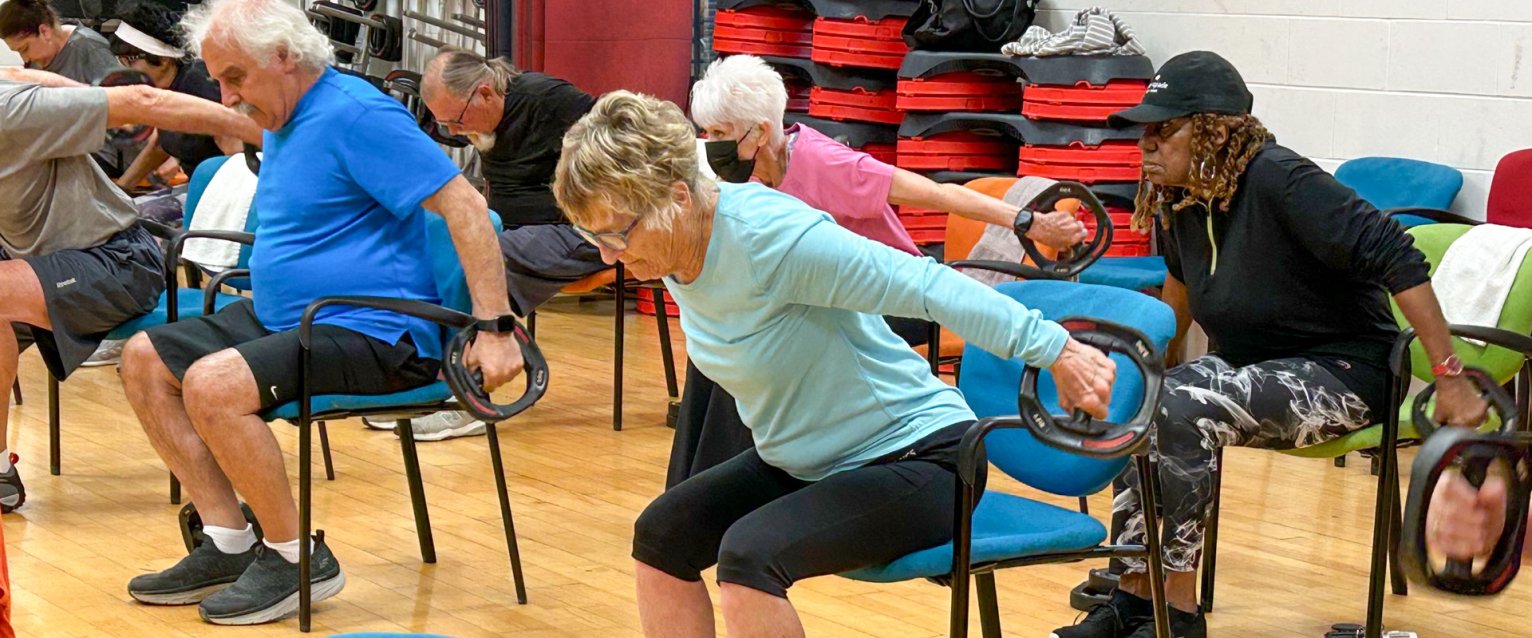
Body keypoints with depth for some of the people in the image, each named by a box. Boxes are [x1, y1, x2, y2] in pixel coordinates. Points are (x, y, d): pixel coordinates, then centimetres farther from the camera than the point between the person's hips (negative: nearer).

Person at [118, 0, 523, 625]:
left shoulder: (357, 115, -17)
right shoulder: (282, 121, 14)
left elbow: (465, 207, -23)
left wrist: (495, 329, -27)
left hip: (371, 333, -11)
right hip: (280, 316, 11)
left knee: (211, 384, -29)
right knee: (144, 359, 3)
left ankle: (296, 560, -11)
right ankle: (230, 544, 1)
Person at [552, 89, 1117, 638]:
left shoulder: (769, 237, -29)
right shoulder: (671, 250, -5)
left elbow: (927, 286, -31)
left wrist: (1056, 350, -32)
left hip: (912, 457, -9)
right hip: (803, 461, 9)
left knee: (747, 556, -28)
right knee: (662, 536, -1)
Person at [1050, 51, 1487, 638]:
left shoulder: (1278, 181, -22)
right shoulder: (1178, 203, 1)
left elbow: (1397, 258, -26)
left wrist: (1452, 380, -28)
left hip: (1342, 373, -8)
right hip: (1252, 368, 8)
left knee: (1178, 411, -28)